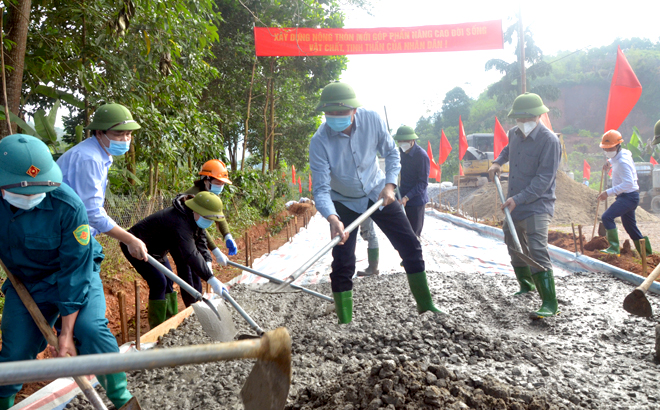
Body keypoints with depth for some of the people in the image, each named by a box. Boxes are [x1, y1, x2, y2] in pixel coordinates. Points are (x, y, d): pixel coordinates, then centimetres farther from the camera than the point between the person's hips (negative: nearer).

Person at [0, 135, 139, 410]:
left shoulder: (68, 206, -31)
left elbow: (75, 270, -25)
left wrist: (66, 331, -22)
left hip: (75, 276, -4)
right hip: (25, 281, 4)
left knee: (90, 330, -24)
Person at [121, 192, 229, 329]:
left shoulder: (193, 218, -5)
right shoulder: (180, 222, -36)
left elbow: (200, 240, -3)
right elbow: (191, 255, -43)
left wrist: (208, 261, -20)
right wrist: (211, 279, -45)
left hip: (151, 248, 10)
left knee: (168, 282, 10)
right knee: (158, 283, -16)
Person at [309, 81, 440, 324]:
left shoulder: (372, 120, -19)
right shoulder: (319, 142, -26)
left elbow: (391, 152, -3)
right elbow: (321, 188, -28)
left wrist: (389, 184, -16)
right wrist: (332, 219, -45)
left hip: (378, 193, 3)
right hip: (344, 202, -2)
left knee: (410, 246, 3)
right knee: (343, 263, -9)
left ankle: (425, 306, 20)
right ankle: (344, 323, 6)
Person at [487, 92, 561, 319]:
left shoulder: (549, 140, -15)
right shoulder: (514, 133, 7)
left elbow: (544, 178, -20)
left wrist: (518, 199, -25)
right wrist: (498, 162, 18)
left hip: (537, 205, -8)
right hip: (514, 206, 8)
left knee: (537, 251, -19)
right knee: (515, 247, 20)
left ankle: (550, 303, -15)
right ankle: (526, 285, 42)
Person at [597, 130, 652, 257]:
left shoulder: (622, 162, -21)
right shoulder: (625, 152, 8)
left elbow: (628, 183, -30)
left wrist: (608, 192, -33)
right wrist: (609, 162, 25)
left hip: (629, 196, -10)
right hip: (627, 196, 10)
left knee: (607, 217, -24)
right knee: (630, 226, 19)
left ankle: (614, 248, -25)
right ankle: (646, 251, 30)